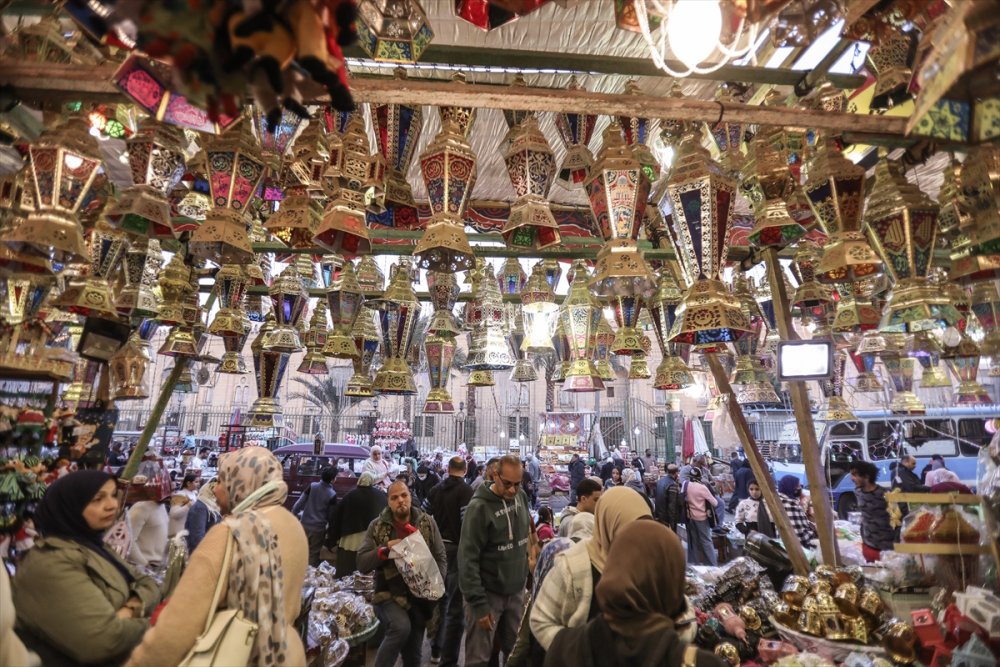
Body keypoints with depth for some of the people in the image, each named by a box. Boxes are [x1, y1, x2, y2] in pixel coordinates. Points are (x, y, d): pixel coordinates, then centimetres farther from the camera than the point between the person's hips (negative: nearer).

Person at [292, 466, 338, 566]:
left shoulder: (312, 486, -7)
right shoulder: (332, 495, -13)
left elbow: (300, 503, -4)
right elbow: (331, 515, -4)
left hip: (305, 525, 3)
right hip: (319, 528, -3)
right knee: (314, 554, 11)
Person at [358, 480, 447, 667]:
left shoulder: (427, 522, -2)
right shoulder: (377, 526, -4)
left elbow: (441, 558, 3)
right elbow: (362, 564, -6)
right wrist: (385, 549, -21)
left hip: (419, 596, 2)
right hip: (389, 594, -2)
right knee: (401, 626, -30)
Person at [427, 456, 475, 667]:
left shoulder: (434, 491, 5)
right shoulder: (466, 491, -15)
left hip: (437, 549, 7)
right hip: (457, 550, -7)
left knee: (440, 600, 24)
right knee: (456, 608, 4)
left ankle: (436, 649, 38)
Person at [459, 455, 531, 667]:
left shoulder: (521, 497, 0)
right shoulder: (479, 506, -19)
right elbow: (468, 558, -18)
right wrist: (478, 603, -19)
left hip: (516, 591, 6)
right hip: (488, 593, -5)